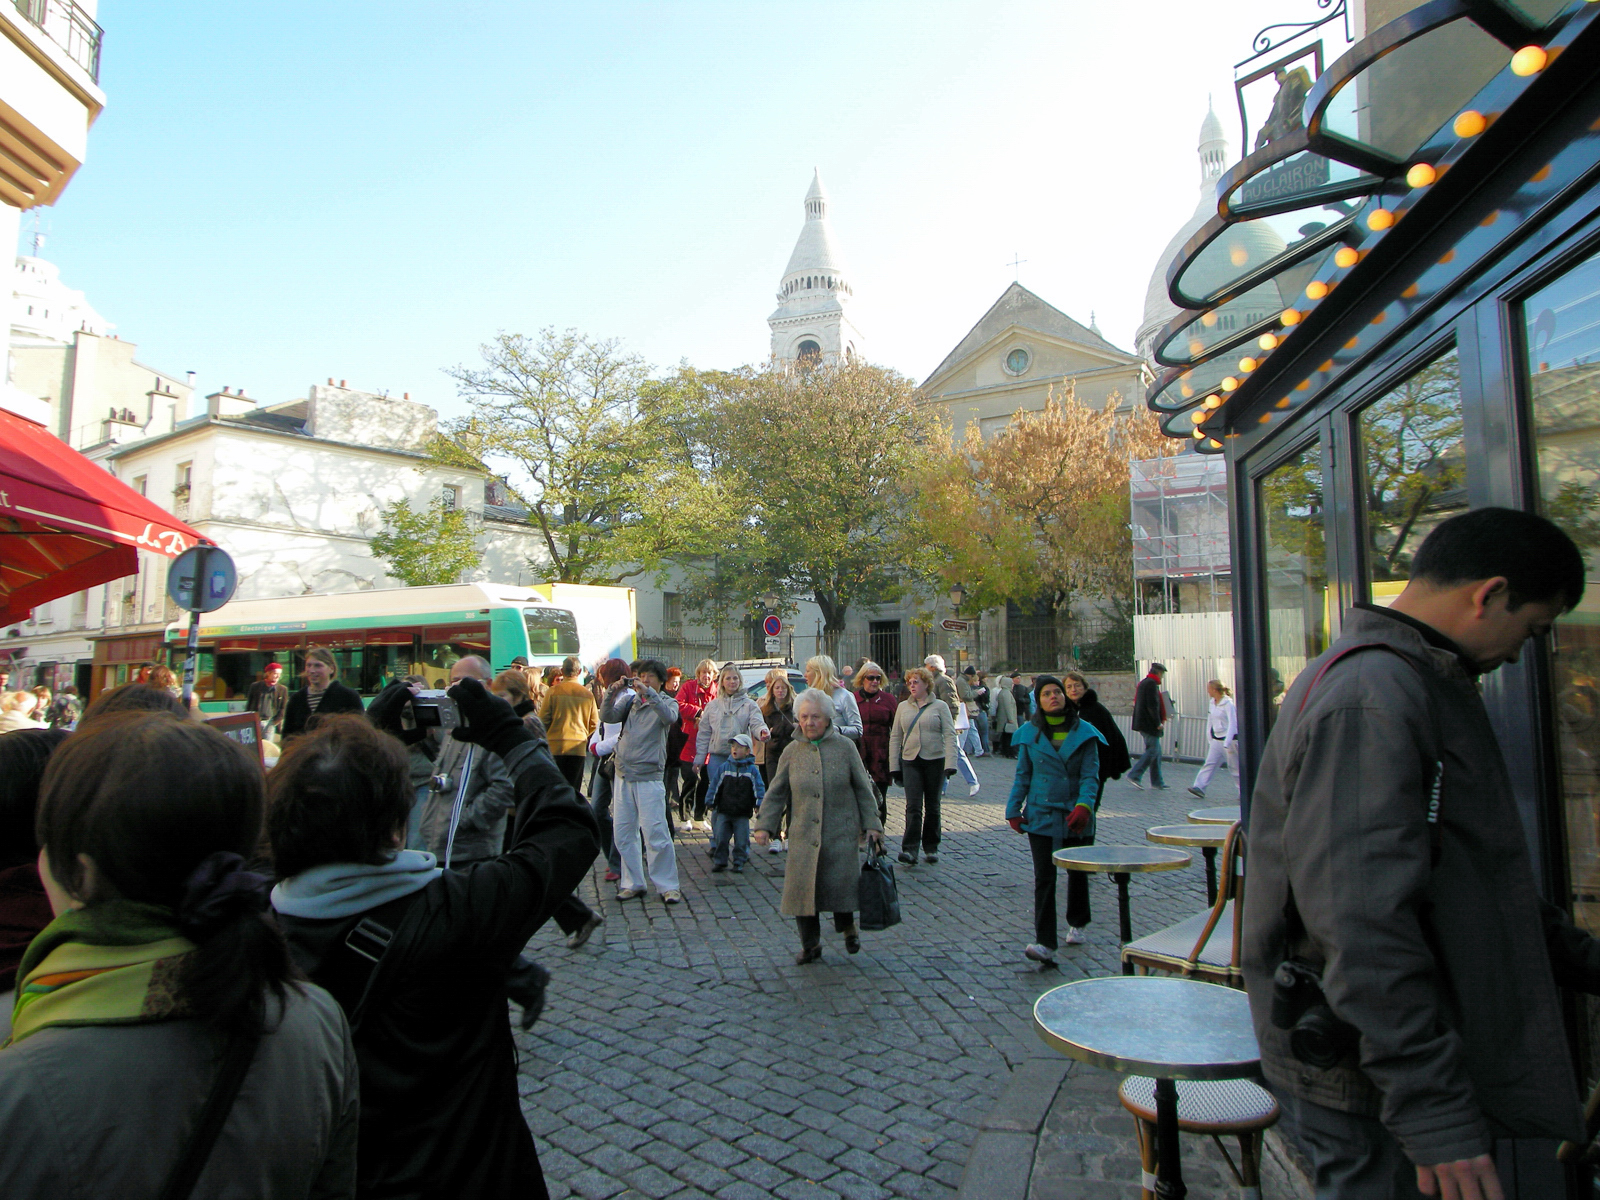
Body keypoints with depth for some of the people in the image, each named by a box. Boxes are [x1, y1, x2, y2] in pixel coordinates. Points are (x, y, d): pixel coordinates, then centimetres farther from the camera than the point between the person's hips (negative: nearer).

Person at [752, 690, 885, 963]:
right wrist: (764, 825, 1)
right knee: (802, 887, 0)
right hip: (803, 835, 2)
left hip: (841, 833, -2)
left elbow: (863, 788, 5)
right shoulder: (792, 751, 6)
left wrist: (871, 825, 2)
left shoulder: (845, 747, 1)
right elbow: (776, 792, 9)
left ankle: (848, 927, 28)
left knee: (841, 885, -5)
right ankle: (810, 945, 20)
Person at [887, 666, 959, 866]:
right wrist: (894, 765, 3)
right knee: (913, 806, -9)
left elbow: (949, 735, -3)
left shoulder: (940, 706, 2)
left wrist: (950, 763, -14)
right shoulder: (903, 707, 9)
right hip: (911, 761, 1)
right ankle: (910, 850, -11)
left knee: (932, 806, 8)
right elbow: (895, 737, 10)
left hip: (935, 761, -1)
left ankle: (931, 847, 21)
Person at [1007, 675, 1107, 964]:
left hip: (1077, 817, 0)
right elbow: (1022, 775, 7)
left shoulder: (1084, 732, -2)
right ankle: (1044, 944, -8)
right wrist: (1013, 810, -1)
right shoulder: (1029, 733, 2)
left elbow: (1090, 775, -7)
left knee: (1077, 872, 17)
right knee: (1044, 877, -6)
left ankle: (1077, 924, 41)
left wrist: (1084, 806, -23)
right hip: (1041, 815, 0)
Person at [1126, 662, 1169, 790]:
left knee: (1155, 751, 12)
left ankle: (1157, 782, 15)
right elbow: (1152, 705, -21)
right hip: (1150, 724, -10)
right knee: (1153, 750, -9)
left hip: (1142, 722, 10)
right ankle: (1135, 775, -10)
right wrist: (1158, 723, -17)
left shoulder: (1142, 683, 17)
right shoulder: (1152, 684, -13)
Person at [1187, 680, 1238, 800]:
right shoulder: (1212, 703, 8)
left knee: (1235, 767, 4)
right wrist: (1209, 738, 14)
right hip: (1216, 739, 7)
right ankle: (1199, 788, -12)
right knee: (1209, 764, -4)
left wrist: (1227, 743, -25)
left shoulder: (1228, 704, -14)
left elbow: (1232, 724, -19)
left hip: (1229, 739, -7)